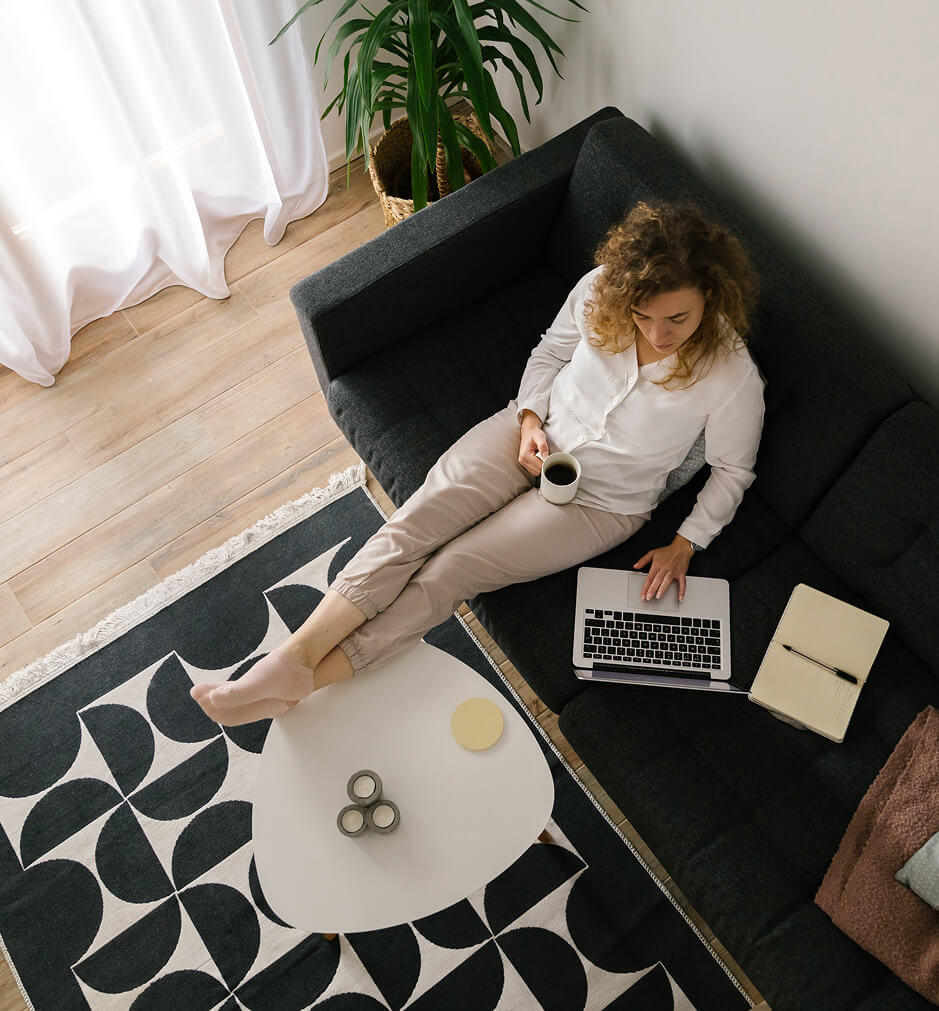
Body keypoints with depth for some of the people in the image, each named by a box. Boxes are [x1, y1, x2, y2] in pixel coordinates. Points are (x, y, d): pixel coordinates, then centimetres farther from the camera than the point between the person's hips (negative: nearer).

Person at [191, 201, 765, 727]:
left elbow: (733, 471, -4)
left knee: (452, 572, -14)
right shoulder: (602, 289, -14)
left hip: (600, 503, -3)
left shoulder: (732, 377, -22)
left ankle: (308, 680, -8)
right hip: (535, 438, 4)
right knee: (412, 527, -15)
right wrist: (530, 420, -9)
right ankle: (294, 656, -16)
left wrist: (685, 544, -8)